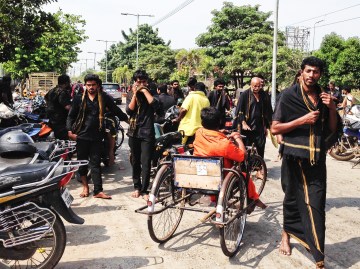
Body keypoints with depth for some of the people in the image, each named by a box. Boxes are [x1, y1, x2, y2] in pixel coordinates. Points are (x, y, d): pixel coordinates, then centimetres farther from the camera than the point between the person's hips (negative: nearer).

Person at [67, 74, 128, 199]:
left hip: (97, 136, -1)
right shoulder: (79, 98, 3)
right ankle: (85, 186, 26)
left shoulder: (104, 98, 1)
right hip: (81, 135, 1)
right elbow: (71, 116, 6)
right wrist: (70, 131, -5)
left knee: (95, 163, 2)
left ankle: (98, 191, 2)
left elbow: (117, 111, 6)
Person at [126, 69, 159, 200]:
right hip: (134, 132, 3)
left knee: (146, 163, -7)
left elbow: (155, 104, -19)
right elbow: (129, 111, -8)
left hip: (147, 133, -3)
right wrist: (135, 94, -9)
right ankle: (137, 187, 24)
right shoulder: (130, 94, 7)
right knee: (135, 161, 11)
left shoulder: (150, 93, 2)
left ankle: (144, 190, 1)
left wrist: (144, 90, -14)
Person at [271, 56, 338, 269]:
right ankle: (287, 234, 38)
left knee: (316, 204, -1)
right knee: (293, 199, 12)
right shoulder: (289, 96, -5)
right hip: (294, 157, -3)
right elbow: (275, 128, -8)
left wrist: (332, 109, -5)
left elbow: (332, 130, 12)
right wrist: (303, 120, -17)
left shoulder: (323, 97, 9)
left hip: (317, 158, 3)